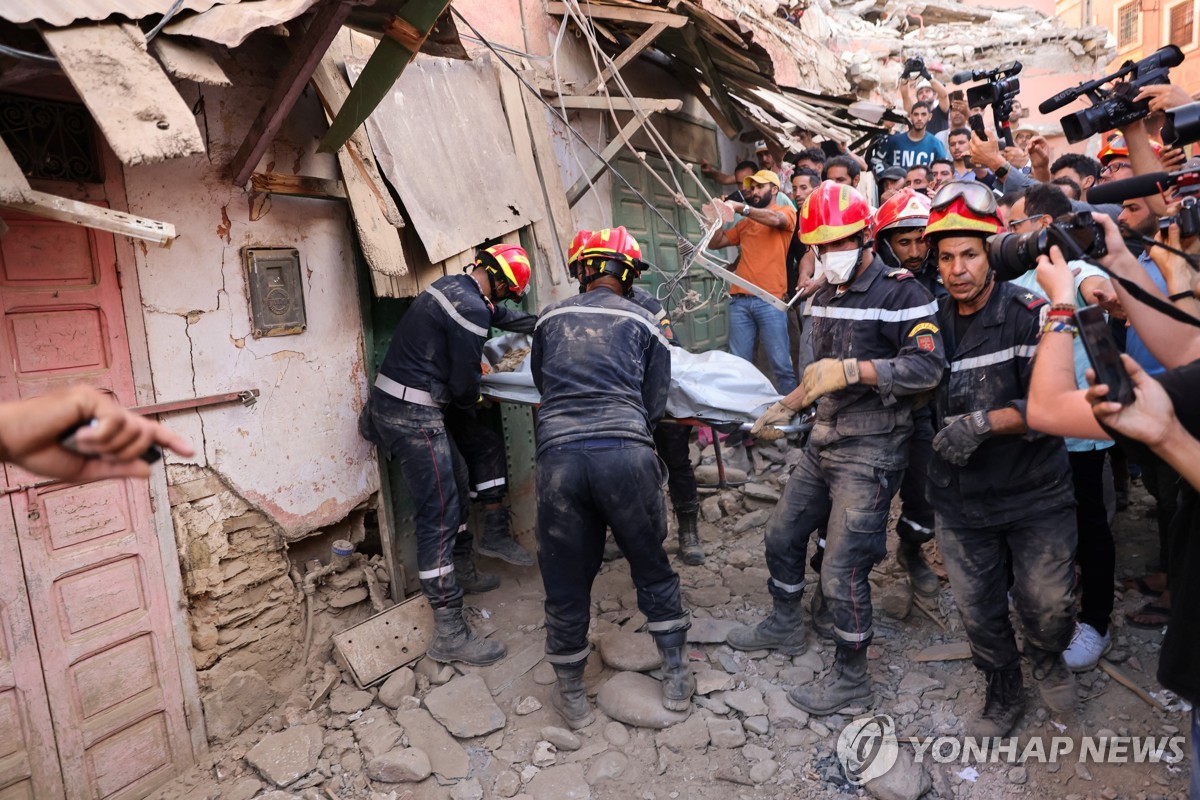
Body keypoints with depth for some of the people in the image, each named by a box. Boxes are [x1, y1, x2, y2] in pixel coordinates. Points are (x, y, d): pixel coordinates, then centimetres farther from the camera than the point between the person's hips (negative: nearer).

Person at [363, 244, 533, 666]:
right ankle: (449, 635, -3)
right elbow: (464, 382, -13)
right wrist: (472, 398, 9)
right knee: (438, 513, -8)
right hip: (413, 414, -10)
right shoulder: (473, 308, -18)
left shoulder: (450, 284, 12)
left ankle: (462, 571, 40)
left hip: (389, 401, 11)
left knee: (455, 478, 23)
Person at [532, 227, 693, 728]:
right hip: (626, 453, -1)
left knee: (566, 582, 15)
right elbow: (654, 407, 12)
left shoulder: (551, 319, 17)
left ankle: (572, 697, 31)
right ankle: (676, 678, 32)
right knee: (653, 569, 19)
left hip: (558, 454, 1)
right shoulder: (644, 323, 13)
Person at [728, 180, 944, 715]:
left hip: (870, 450, -8)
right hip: (824, 441, 9)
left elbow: (927, 367, -24)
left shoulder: (901, 292, -13)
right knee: (782, 534, 18)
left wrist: (852, 370, -30)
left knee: (842, 568, -4)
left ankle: (851, 675, 18)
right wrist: (787, 406, 20)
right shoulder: (825, 296, 14)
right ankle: (785, 626, 41)